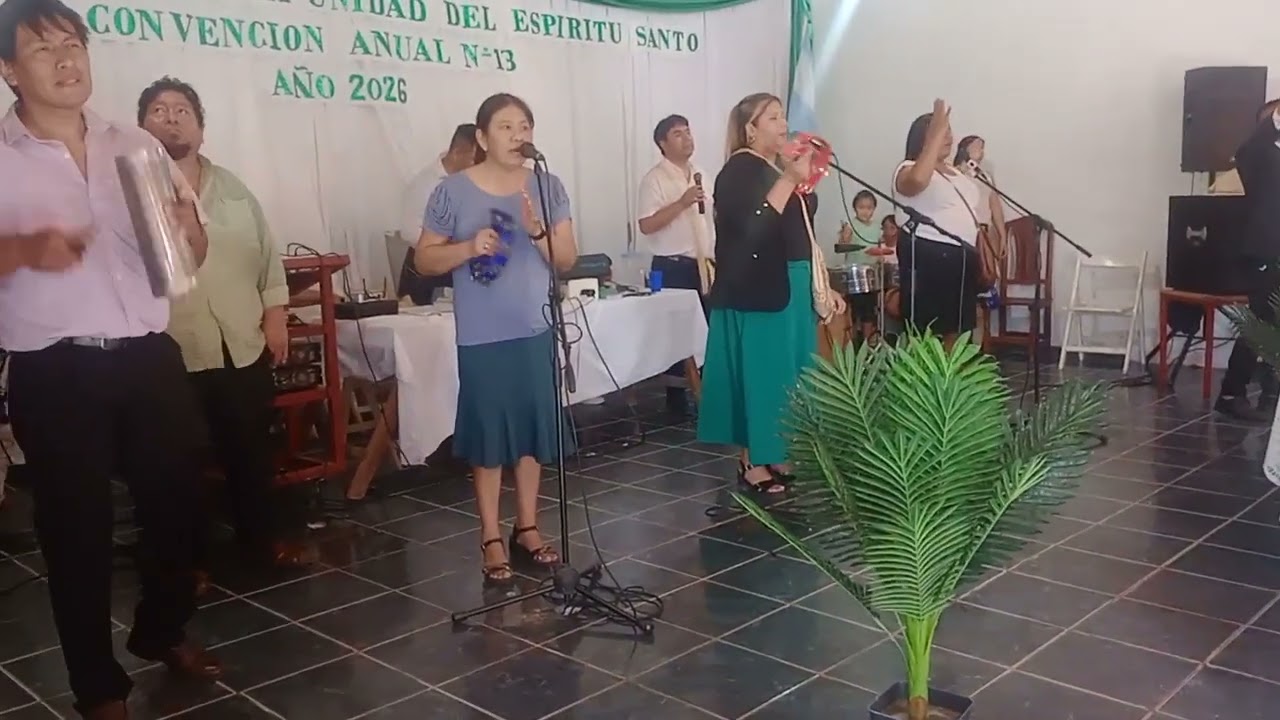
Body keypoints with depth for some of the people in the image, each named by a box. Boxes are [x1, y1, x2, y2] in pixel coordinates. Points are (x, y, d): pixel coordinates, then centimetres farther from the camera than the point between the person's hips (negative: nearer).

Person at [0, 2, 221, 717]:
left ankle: (164, 630, 39)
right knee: (78, 528, 6)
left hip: (150, 358, 4)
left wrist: (186, 217, -10)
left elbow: (192, 255, 11)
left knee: (176, 503, 13)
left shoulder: (138, 145, 9)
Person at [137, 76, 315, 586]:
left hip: (244, 347, 4)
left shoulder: (231, 188, 12)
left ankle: (263, 540, 28)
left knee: (252, 452, 13)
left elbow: (267, 257, 13)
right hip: (170, 355, -3)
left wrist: (275, 318, 4)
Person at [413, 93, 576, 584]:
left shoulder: (548, 187, 3)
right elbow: (424, 259, -1)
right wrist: (468, 248, -18)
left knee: (533, 431, 10)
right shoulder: (454, 191, -5)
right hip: (482, 337, -3)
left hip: (535, 332, 3)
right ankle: (492, 539, 15)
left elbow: (567, 260, 1)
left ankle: (527, 528, 25)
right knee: (489, 436, 4)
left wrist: (537, 230, -17)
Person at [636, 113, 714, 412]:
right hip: (672, 267, -7)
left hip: (702, 265, 7)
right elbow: (646, 225, -18)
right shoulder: (655, 179, -9)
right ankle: (676, 398, 7)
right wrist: (682, 202, -23)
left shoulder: (699, 175, 13)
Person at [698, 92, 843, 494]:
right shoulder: (739, 170, -10)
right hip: (758, 293, -9)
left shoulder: (777, 169, 16)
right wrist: (790, 179, -24)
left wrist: (820, 287, 19)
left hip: (791, 289, 9)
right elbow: (752, 227, -25)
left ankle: (777, 457, 21)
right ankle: (753, 463, 4)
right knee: (761, 372, -5)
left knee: (788, 374, 11)